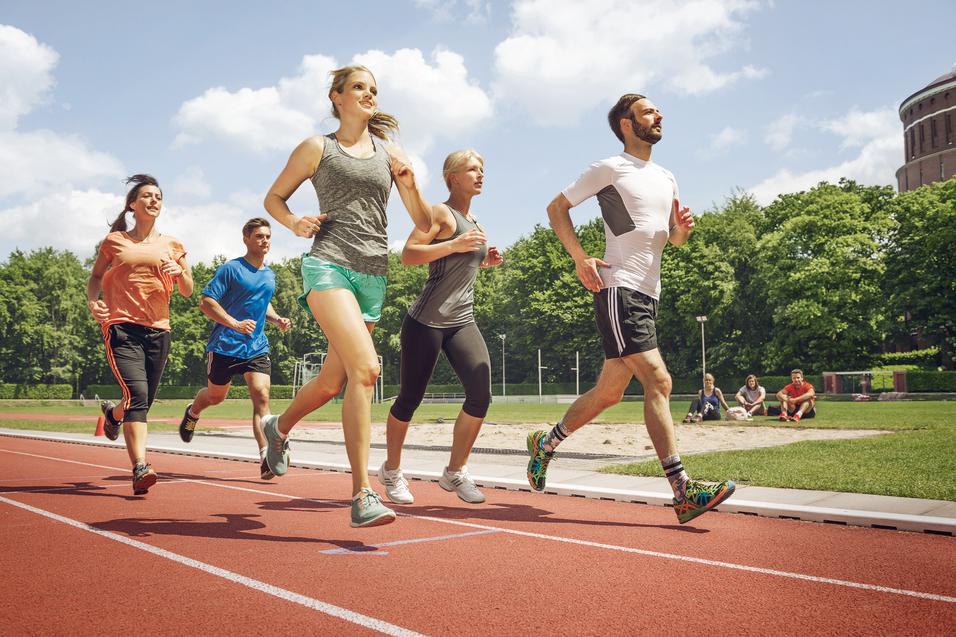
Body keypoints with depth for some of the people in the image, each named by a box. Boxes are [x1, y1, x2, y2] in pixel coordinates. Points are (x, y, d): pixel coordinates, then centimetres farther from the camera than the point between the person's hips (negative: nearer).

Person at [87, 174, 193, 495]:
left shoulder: (172, 245, 13)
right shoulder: (114, 241, 8)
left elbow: (188, 291, 13)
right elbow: (96, 276, 19)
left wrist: (179, 272, -8)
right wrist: (92, 300, -1)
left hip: (158, 330, 4)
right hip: (122, 327, -3)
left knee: (144, 401, 10)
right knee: (137, 394, -22)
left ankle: (113, 411, 46)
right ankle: (140, 468, -24)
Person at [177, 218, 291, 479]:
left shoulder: (270, 275, 13)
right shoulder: (230, 269, -7)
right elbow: (206, 302, -11)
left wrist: (277, 319, 8)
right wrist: (235, 324, -23)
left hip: (257, 348, 4)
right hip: (225, 346, -4)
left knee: (261, 395, -14)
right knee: (216, 395, 14)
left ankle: (265, 456, -21)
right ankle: (192, 412, 49)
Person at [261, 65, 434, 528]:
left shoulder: (390, 155, 17)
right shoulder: (317, 148, 10)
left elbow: (425, 226, 14)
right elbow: (273, 198, 16)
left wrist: (410, 185, -4)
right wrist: (295, 223, -5)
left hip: (373, 275, 5)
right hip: (328, 263, -5)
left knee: (332, 382, 11)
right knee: (365, 368, -24)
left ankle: (279, 427, 43)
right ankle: (362, 494, -22)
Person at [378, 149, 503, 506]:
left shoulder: (474, 222, 19)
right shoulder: (440, 213, -4)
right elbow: (408, 255, -14)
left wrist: (486, 260, 13)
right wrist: (455, 244, -22)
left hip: (462, 322, 7)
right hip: (427, 320, -7)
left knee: (481, 394, -11)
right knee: (410, 398, 1)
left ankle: (455, 473, 4)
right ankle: (391, 471, 23)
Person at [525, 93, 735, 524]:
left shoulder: (666, 178, 21)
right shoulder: (610, 169, -1)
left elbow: (675, 239, 26)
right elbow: (556, 208, 2)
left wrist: (682, 228, 1)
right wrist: (580, 257, -10)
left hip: (648, 295, 8)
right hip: (619, 290, -8)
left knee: (609, 393, 12)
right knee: (658, 381, -16)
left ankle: (545, 444, 31)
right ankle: (683, 492, -15)